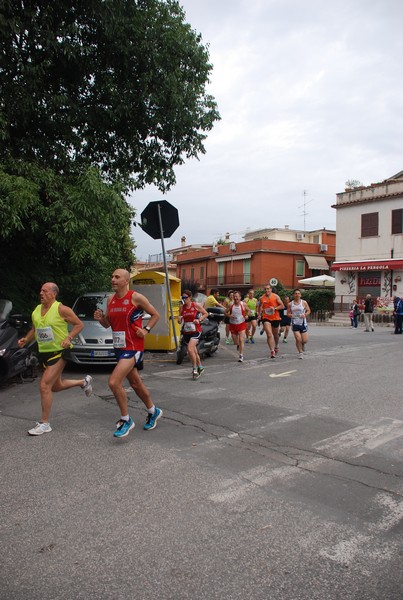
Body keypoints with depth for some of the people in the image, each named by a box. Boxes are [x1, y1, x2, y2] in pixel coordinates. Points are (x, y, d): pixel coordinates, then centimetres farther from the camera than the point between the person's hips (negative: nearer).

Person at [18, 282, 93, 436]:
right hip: (44, 352, 8)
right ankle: (84, 382, 44)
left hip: (59, 352, -8)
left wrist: (69, 338, -22)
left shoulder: (61, 309, -14)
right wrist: (26, 340, 3)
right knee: (56, 386, 20)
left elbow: (79, 324, -9)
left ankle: (44, 423, -1)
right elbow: (34, 329, 20)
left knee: (44, 386, -13)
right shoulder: (36, 310, 7)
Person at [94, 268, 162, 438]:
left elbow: (156, 314, -2)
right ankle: (153, 411, 41)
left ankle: (125, 420, 2)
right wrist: (100, 318, -4)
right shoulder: (110, 299, 8)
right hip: (119, 347, 8)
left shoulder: (136, 297, -11)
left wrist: (146, 330, -14)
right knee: (135, 383, 19)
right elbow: (107, 324, 16)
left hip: (133, 348, -8)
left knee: (114, 382, -17)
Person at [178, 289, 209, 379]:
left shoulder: (196, 305, -5)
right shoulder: (182, 307, 6)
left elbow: (206, 314, 3)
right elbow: (180, 321, 12)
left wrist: (199, 320, -12)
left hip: (196, 331, -5)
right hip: (186, 332, 5)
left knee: (190, 349, -22)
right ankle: (200, 367, 36)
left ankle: (194, 369, -8)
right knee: (194, 351, 15)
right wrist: (179, 319, -12)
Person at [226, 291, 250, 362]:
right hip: (233, 324, 2)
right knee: (235, 341, 12)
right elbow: (226, 312, 5)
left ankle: (241, 355, -4)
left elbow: (248, 310, 12)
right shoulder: (231, 305, -3)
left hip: (241, 324, -2)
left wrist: (247, 315, -8)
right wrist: (229, 315, -16)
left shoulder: (243, 304, -4)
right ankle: (238, 345, 50)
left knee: (241, 340, -11)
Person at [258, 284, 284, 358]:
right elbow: (260, 307, 20)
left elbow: (282, 306, -3)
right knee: (269, 335, -14)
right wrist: (260, 314, 5)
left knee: (275, 334, 17)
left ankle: (276, 346, 45)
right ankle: (272, 351, -16)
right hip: (266, 318, 0)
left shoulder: (275, 296, -3)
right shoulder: (262, 298, 4)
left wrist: (275, 308, -18)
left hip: (275, 318, 0)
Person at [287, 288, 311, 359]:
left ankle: (303, 344, 37)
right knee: (298, 339, -9)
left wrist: (305, 314, -14)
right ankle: (300, 353, 10)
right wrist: (290, 315, -14)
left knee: (305, 340, 0)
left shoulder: (304, 302, -1)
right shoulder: (290, 304, 2)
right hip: (295, 324, 0)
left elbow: (309, 311, 5)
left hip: (303, 323, 0)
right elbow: (288, 313, 9)